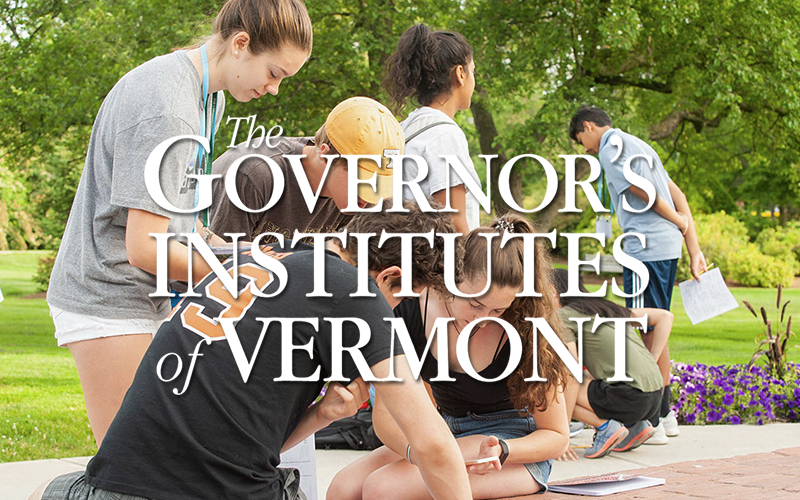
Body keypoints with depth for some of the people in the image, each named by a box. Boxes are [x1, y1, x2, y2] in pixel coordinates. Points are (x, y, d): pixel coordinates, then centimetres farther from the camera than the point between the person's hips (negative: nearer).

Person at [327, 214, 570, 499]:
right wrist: (416, 450, -37)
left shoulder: (524, 333, -21)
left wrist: (501, 451, -32)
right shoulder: (412, 310, -13)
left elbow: (557, 436, -11)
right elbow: (385, 413, -14)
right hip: (446, 433, 5)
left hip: (513, 441, -5)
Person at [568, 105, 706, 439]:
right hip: (668, 246, 9)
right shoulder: (637, 145, 22)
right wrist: (695, 252, 13)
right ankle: (665, 414, 22)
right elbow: (677, 195, 17)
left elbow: (644, 194, -15)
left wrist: (676, 220, 4)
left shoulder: (610, 148, -6)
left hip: (646, 249, -9)